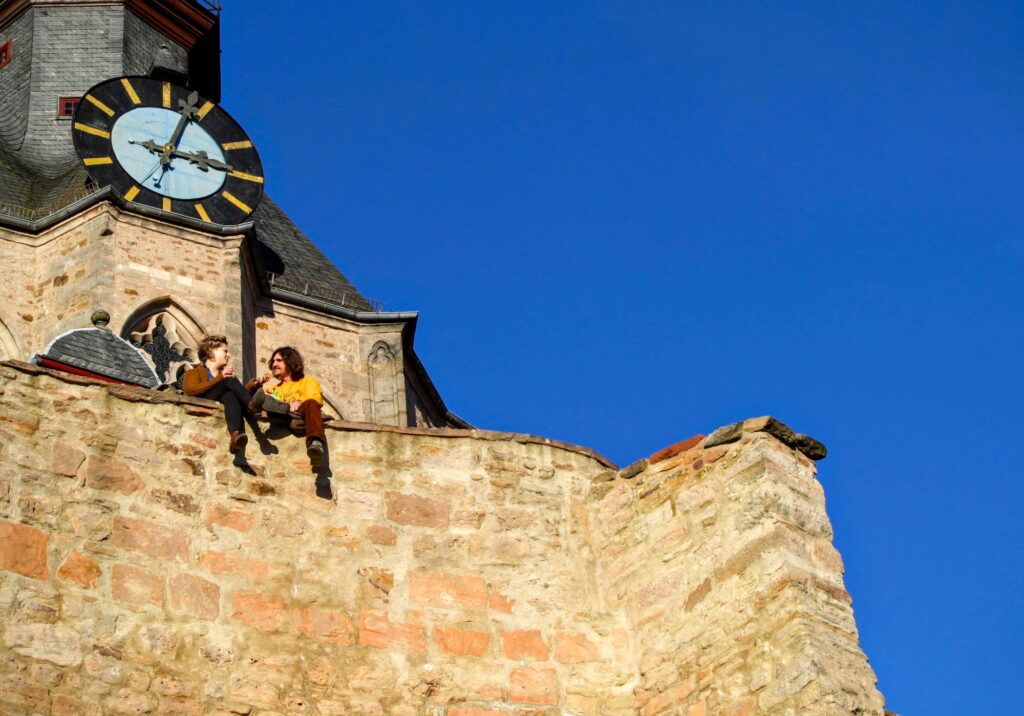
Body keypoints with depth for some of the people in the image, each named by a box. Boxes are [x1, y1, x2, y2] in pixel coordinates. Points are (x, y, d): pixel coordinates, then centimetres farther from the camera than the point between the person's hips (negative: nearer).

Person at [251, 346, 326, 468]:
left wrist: (300, 403, -12)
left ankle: (316, 444, -68)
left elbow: (316, 400, 8)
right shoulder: (273, 389, 39)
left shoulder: (308, 381, 30)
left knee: (311, 405, -39)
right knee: (260, 395, -23)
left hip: (302, 416, -2)